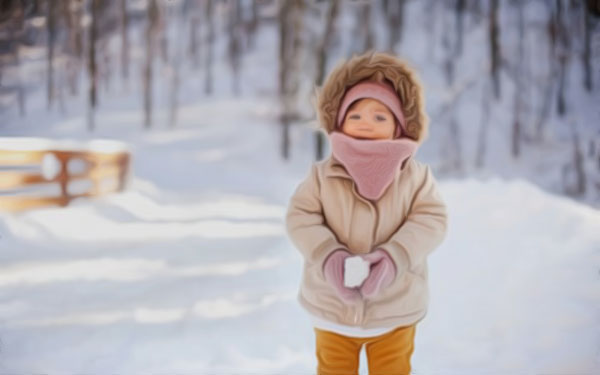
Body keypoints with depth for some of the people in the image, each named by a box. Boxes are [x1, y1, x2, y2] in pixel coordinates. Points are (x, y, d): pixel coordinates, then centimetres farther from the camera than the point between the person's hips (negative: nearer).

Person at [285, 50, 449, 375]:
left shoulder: (416, 175, -9)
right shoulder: (322, 174, -9)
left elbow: (432, 219, -13)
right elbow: (300, 217, -10)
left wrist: (394, 256, -29)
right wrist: (327, 255, -28)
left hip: (395, 310, 0)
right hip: (334, 308, 1)